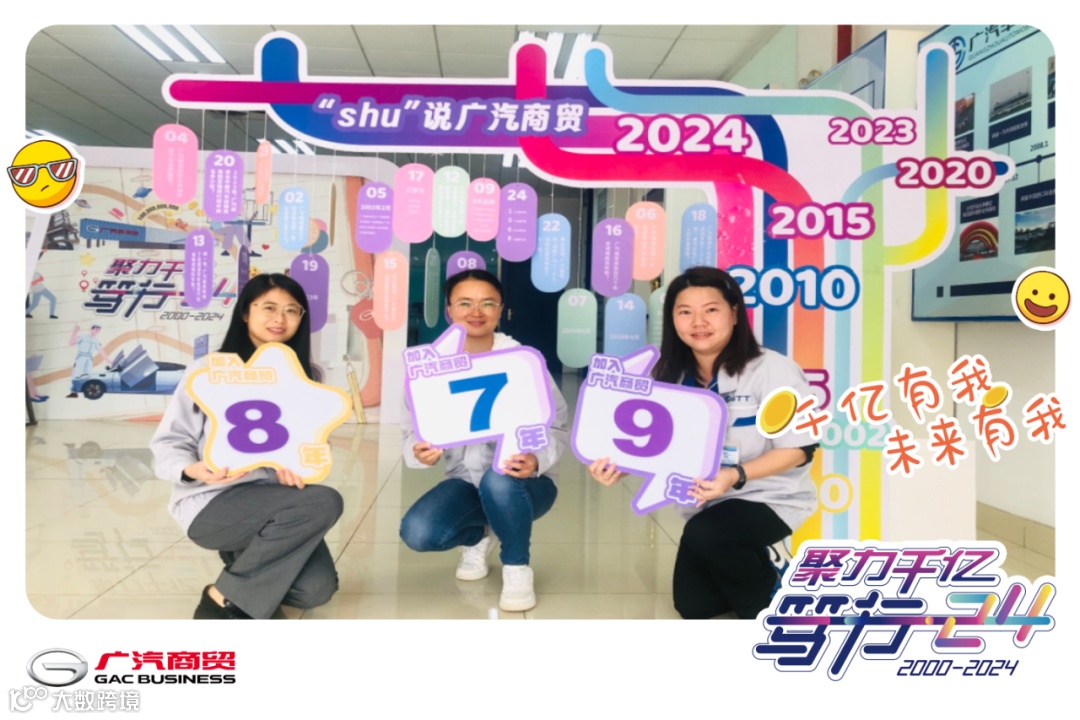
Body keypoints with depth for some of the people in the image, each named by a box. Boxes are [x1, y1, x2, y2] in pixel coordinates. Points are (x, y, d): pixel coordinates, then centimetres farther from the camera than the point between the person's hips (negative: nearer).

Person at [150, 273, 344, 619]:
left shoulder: (305, 377, 9)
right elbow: (167, 444, -3)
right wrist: (194, 470, -26)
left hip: (272, 502, 5)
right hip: (211, 503, -4)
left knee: (317, 588, -19)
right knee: (325, 503, -28)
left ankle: (246, 558, 14)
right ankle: (223, 598, -12)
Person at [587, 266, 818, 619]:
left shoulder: (772, 369, -22)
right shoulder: (671, 377, -5)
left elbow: (799, 448, -21)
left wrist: (735, 476, -35)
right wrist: (621, 464, -24)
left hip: (770, 498, -5)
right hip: (709, 504, 6)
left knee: (702, 535, -32)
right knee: (693, 605, 9)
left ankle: (769, 602, -2)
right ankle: (751, 567, 38)